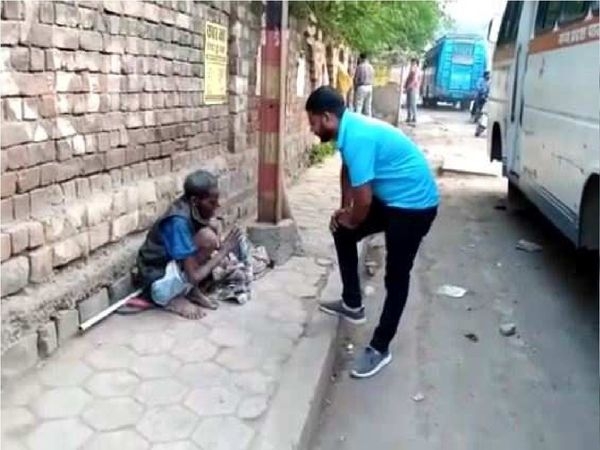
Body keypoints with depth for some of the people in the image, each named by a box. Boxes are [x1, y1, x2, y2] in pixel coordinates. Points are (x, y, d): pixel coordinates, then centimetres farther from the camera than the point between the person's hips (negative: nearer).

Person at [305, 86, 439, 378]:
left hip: (414, 204, -10)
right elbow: (348, 171, 20)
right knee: (342, 232, 15)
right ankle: (352, 305, 27)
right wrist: (344, 210, 13)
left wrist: (351, 220, -6)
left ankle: (380, 348, 10)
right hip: (392, 198, 10)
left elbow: (364, 199, -26)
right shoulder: (349, 128, 2)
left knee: (396, 277, -3)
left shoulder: (357, 137, -28)